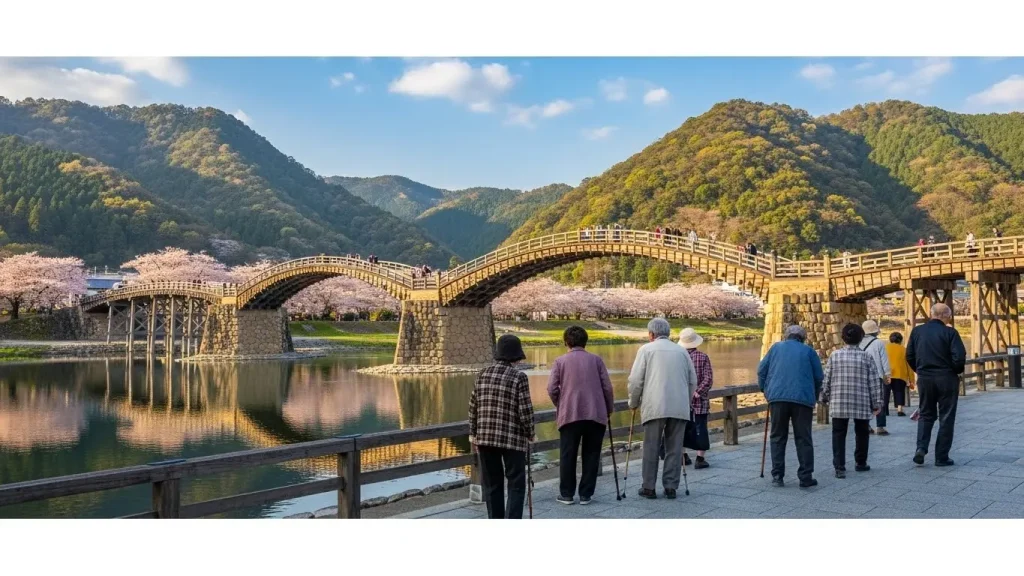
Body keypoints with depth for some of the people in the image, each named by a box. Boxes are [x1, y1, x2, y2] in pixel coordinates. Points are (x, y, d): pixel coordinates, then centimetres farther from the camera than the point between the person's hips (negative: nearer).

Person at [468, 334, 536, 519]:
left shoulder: (483, 374, 3)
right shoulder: (519, 377, -11)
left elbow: (473, 407, 6)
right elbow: (525, 411, -12)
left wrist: (473, 433, 16)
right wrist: (530, 434, 3)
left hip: (485, 437, 4)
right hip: (513, 439, -4)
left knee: (492, 484, 13)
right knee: (516, 485, 4)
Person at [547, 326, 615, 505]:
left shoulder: (560, 361, 3)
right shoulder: (596, 359, 7)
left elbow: (552, 389, -3)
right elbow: (607, 387, 3)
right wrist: (608, 410, 16)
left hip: (569, 415, -1)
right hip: (596, 415, 1)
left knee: (567, 456, 9)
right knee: (591, 455, 9)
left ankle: (567, 494, 13)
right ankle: (586, 494, 12)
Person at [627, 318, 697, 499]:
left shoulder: (646, 349, 4)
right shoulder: (681, 351, 15)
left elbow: (635, 380, 0)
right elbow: (693, 381, 18)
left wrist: (633, 403, 13)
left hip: (655, 407, -3)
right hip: (680, 408, 3)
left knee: (651, 448, 4)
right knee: (674, 448, 8)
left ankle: (649, 487, 8)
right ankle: (671, 487, 10)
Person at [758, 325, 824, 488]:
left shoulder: (776, 347, 15)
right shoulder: (809, 351, 12)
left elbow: (761, 370, 11)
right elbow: (819, 378, 10)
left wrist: (765, 390, 21)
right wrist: (814, 398, 22)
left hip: (777, 397, 1)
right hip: (803, 399, -1)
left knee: (778, 437, 9)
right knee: (803, 439, 5)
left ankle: (777, 476, 6)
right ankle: (806, 478, 4)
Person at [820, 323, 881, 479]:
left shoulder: (835, 355, 0)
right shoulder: (866, 357, -2)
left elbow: (826, 379, 3)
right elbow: (874, 382, -1)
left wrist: (824, 398, 15)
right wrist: (876, 403, 6)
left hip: (838, 403, 0)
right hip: (862, 404, 0)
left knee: (838, 434, 4)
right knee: (861, 433, 18)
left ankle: (839, 467, -5)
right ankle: (860, 463, 29)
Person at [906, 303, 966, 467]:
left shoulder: (917, 331, 1)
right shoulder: (950, 332, -11)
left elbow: (909, 356, 2)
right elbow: (959, 358, -16)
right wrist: (958, 371, 4)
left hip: (924, 378, 3)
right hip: (946, 379, -3)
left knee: (926, 414, 17)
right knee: (946, 418, 7)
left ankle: (921, 447, -2)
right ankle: (941, 457, 9)